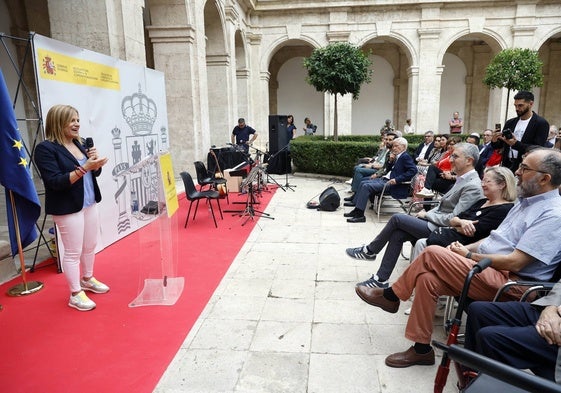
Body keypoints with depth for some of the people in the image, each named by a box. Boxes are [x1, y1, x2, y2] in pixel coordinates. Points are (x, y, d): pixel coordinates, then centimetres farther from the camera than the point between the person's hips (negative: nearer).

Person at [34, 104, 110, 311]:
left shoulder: (79, 144, 8)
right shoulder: (46, 148, -13)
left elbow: (94, 173, 14)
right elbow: (55, 182, -20)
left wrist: (95, 161, -8)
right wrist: (84, 168, -28)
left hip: (90, 204, 7)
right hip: (68, 208, -7)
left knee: (90, 246, 17)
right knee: (73, 252, 0)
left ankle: (87, 279, 37)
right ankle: (75, 294, 13)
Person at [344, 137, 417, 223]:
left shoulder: (405, 157, -10)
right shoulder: (398, 157, 18)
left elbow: (413, 170, -22)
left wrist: (397, 180, -26)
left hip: (393, 184, -10)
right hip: (386, 179, 10)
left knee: (366, 186, -21)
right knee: (363, 183, 7)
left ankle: (360, 214, -20)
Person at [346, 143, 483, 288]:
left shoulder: (473, 187, -18)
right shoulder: (463, 179, 13)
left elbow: (453, 220, -21)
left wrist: (427, 215, -9)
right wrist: (427, 213, 5)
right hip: (436, 223, 9)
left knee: (397, 218, -12)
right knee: (397, 234, -7)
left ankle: (369, 251, 7)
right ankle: (381, 279, -1)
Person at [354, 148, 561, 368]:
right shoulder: (527, 201, 15)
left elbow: (514, 262, -20)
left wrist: (469, 255, -10)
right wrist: (465, 249, 4)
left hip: (511, 283, -9)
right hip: (485, 268, 9)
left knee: (432, 253, -22)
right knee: (427, 278, -14)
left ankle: (391, 296, -3)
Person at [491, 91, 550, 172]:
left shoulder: (541, 123, -3)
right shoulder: (510, 123, 12)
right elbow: (500, 145, 13)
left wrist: (516, 144, -24)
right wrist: (495, 141, -10)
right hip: (507, 165, 5)